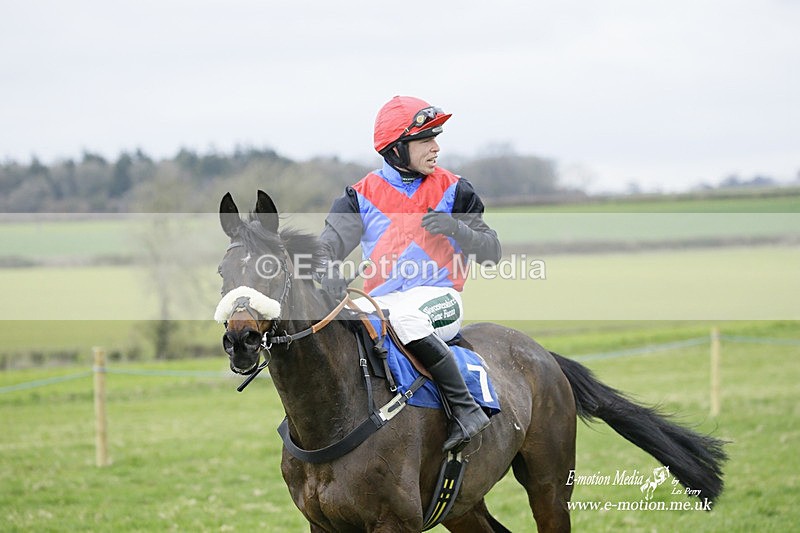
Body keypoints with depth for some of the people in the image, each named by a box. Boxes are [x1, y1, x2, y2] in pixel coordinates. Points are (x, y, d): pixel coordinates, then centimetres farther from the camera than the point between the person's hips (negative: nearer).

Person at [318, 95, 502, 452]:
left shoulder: (452, 191, 6)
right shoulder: (363, 196, 8)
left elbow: (491, 252, 5)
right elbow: (330, 242, -3)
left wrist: (455, 228, -16)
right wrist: (328, 271, -27)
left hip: (438, 299, -3)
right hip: (380, 300, 3)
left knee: (404, 317, -37)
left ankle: (466, 409, -33)